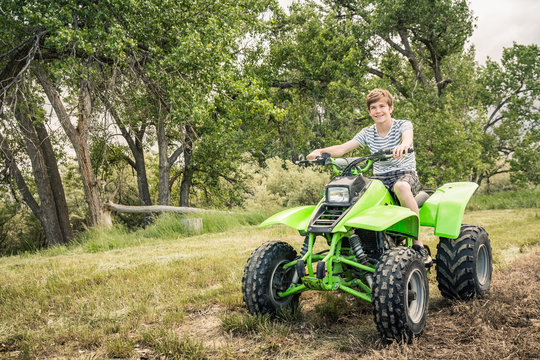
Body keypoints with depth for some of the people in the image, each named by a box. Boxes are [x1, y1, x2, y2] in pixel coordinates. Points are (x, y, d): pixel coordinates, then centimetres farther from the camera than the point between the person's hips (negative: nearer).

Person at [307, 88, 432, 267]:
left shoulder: (403, 125, -3)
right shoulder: (367, 133, 8)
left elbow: (408, 137, -28)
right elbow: (342, 148, -2)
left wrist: (404, 145, -53)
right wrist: (321, 151, -22)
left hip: (405, 173, -4)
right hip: (380, 178, 4)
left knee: (401, 186, -41)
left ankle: (418, 243, -33)